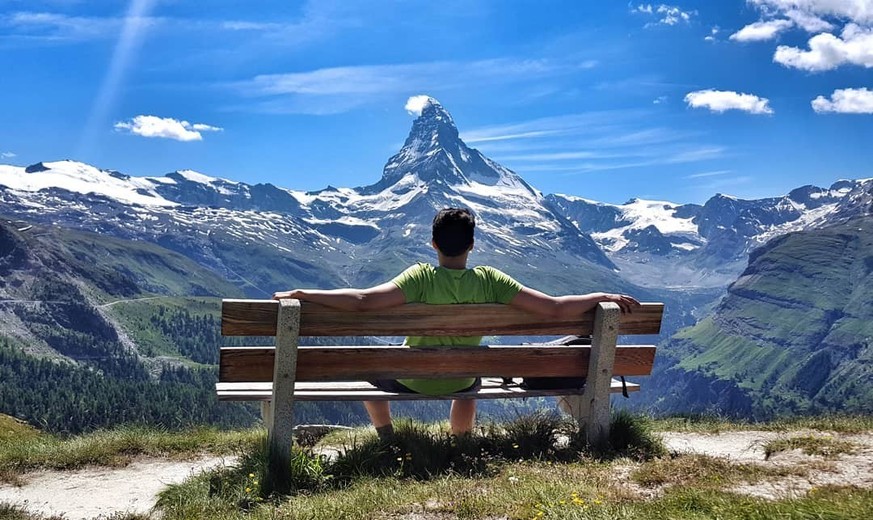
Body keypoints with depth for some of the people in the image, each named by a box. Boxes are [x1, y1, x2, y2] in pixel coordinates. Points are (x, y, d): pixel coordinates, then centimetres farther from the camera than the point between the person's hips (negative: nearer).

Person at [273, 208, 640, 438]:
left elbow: (361, 300, -36)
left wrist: (299, 294, -30)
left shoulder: (421, 277, -27)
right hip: (459, 380, 3)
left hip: (413, 380, -2)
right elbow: (556, 308, -22)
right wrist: (603, 297, -9)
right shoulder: (489, 281, -20)